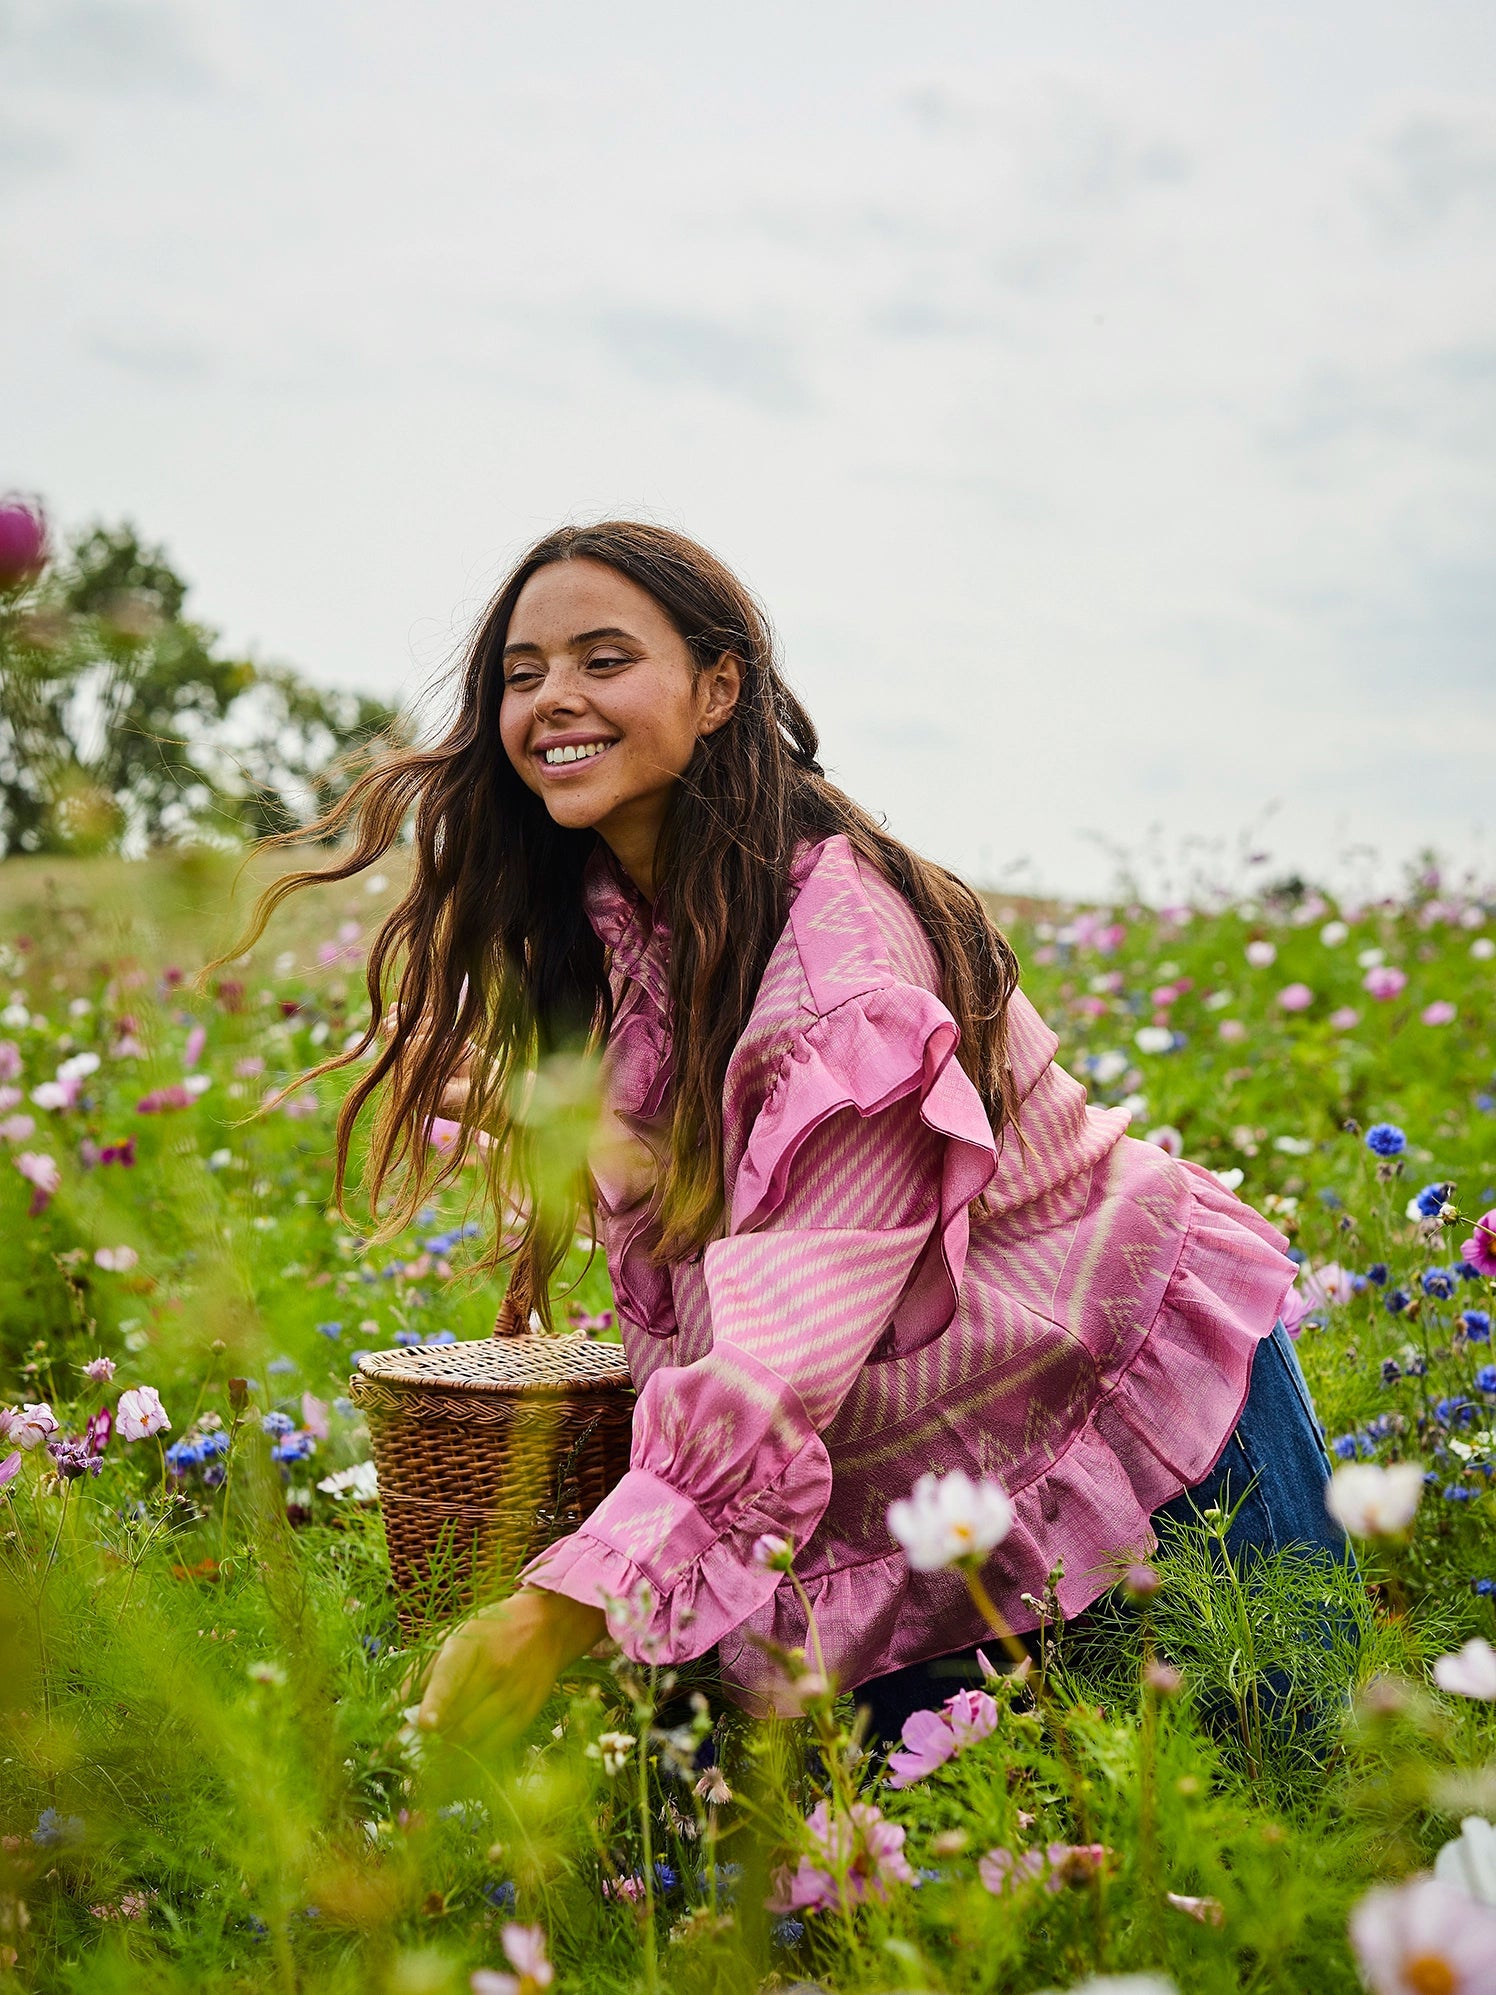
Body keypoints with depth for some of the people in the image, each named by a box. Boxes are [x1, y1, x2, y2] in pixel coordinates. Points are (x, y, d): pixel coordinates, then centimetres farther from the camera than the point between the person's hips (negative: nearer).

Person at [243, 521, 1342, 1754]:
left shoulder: (841, 931, -29)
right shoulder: (599, 933, -3)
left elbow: (796, 1329, -36)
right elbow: (670, 1275, 2)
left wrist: (568, 1605, -42)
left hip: (1134, 1377, -6)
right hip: (914, 1459, 7)